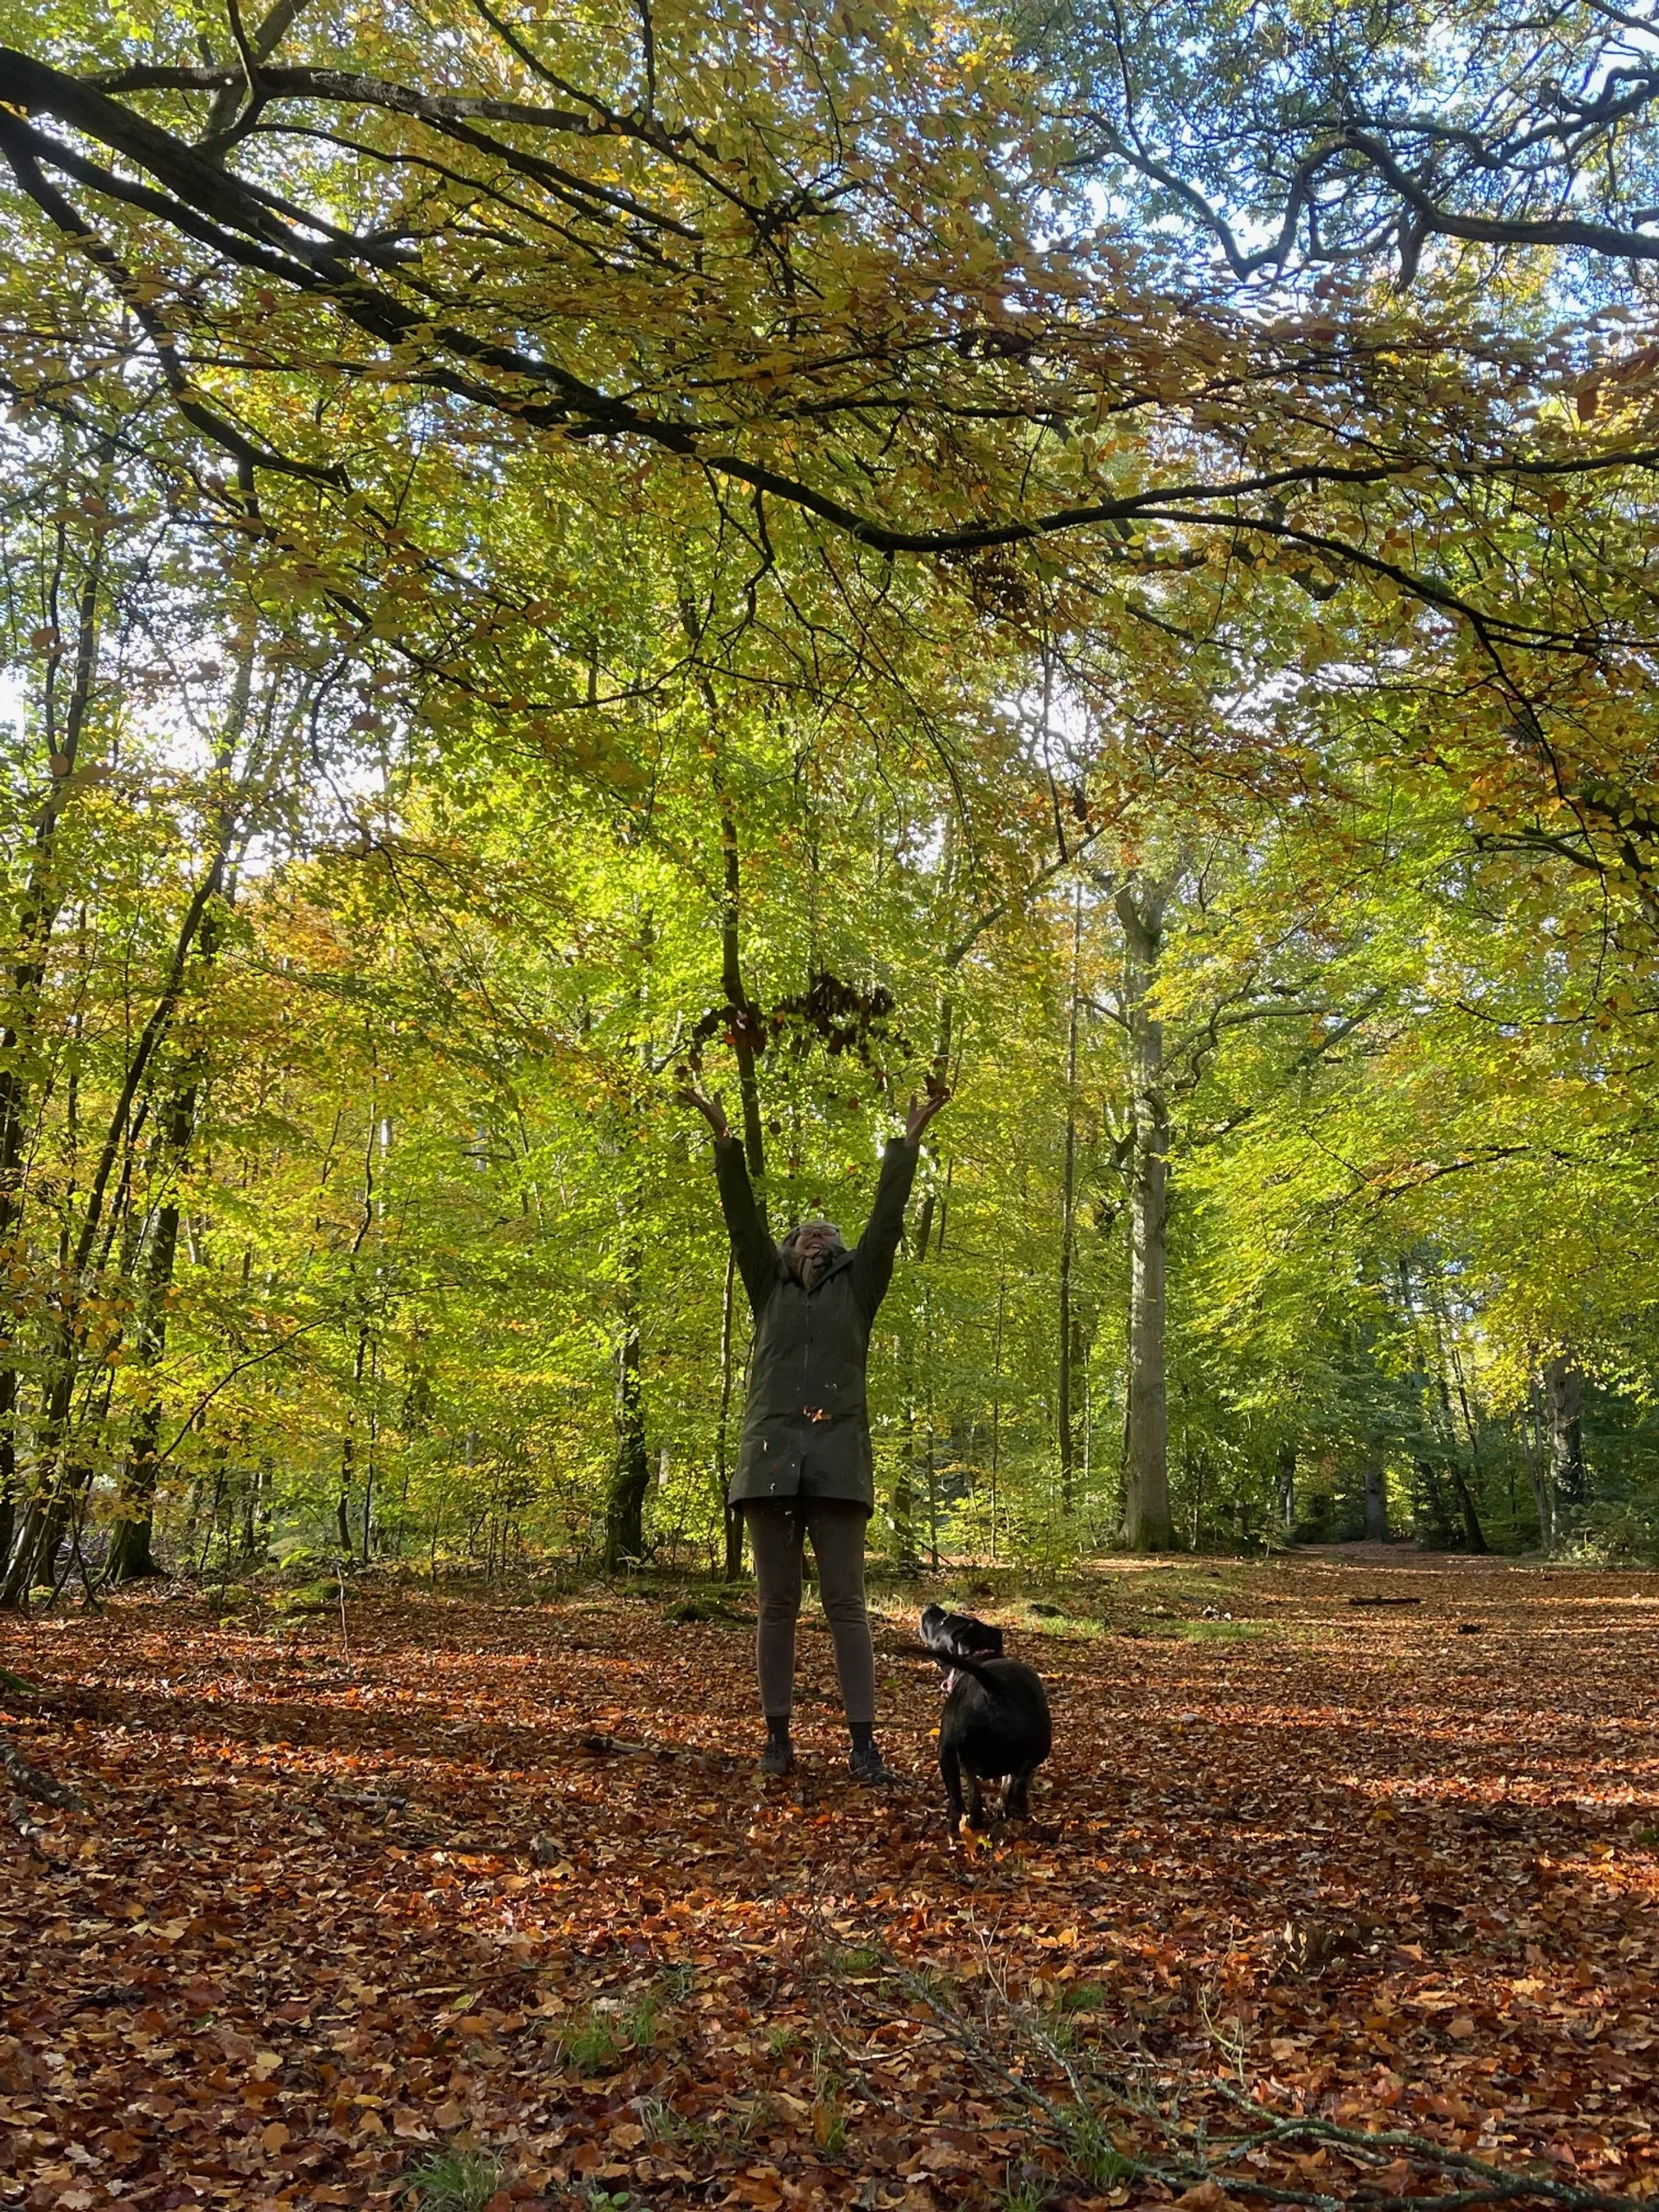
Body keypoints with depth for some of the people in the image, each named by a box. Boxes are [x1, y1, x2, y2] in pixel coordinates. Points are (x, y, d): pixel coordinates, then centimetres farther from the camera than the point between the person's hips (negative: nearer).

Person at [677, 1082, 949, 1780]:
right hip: (771, 1460, 1)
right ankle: (777, 1735, 13)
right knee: (777, 1606, 5)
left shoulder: (857, 1288, 15)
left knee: (846, 1606, -1)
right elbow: (741, 1219, 7)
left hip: (839, 1464, -1)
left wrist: (908, 1142, 1)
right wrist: (724, 1139, -2)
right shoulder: (769, 1289, 16)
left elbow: (887, 1219, 7)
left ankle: (863, 1741, 1)